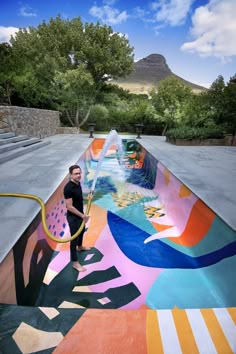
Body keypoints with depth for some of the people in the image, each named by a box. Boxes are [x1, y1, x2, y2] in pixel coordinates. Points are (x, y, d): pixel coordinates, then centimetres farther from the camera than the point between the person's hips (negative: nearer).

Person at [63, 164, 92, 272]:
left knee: (82, 231, 28)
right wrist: (82, 215, -25)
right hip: (73, 217, -9)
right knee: (74, 238, 3)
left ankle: (80, 246, 56)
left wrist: (87, 198, 1)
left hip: (80, 214, 9)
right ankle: (75, 262, 19)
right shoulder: (68, 188, -29)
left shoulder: (78, 183, -2)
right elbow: (69, 206, -27)